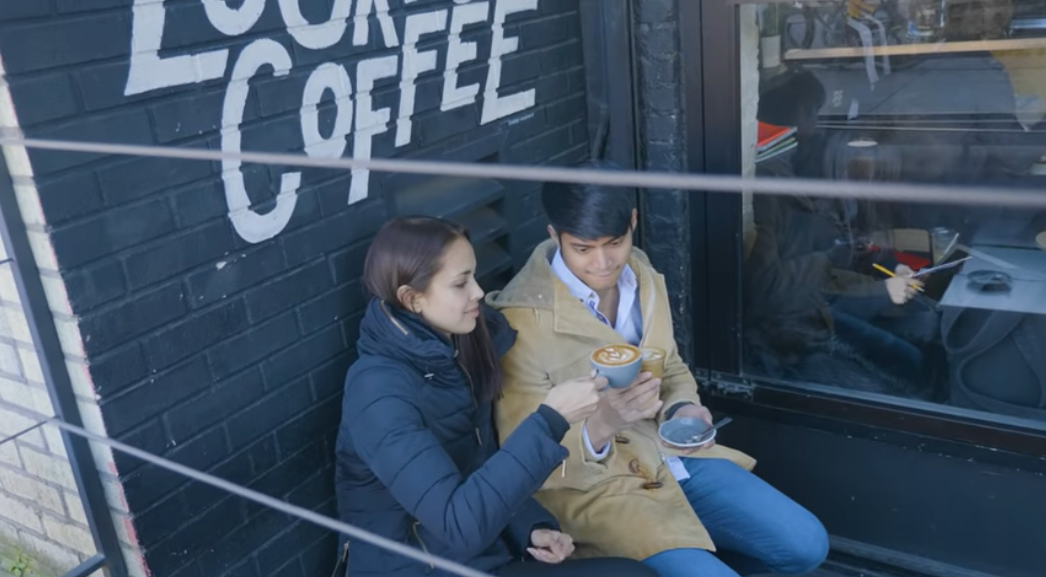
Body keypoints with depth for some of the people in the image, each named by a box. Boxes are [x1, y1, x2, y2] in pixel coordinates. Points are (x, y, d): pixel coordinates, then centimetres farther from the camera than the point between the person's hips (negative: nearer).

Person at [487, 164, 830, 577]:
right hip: (592, 486, -6)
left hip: (672, 455, 7)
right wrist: (601, 425, -36)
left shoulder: (642, 277, 0)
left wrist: (681, 408, -8)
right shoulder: (521, 318, -21)